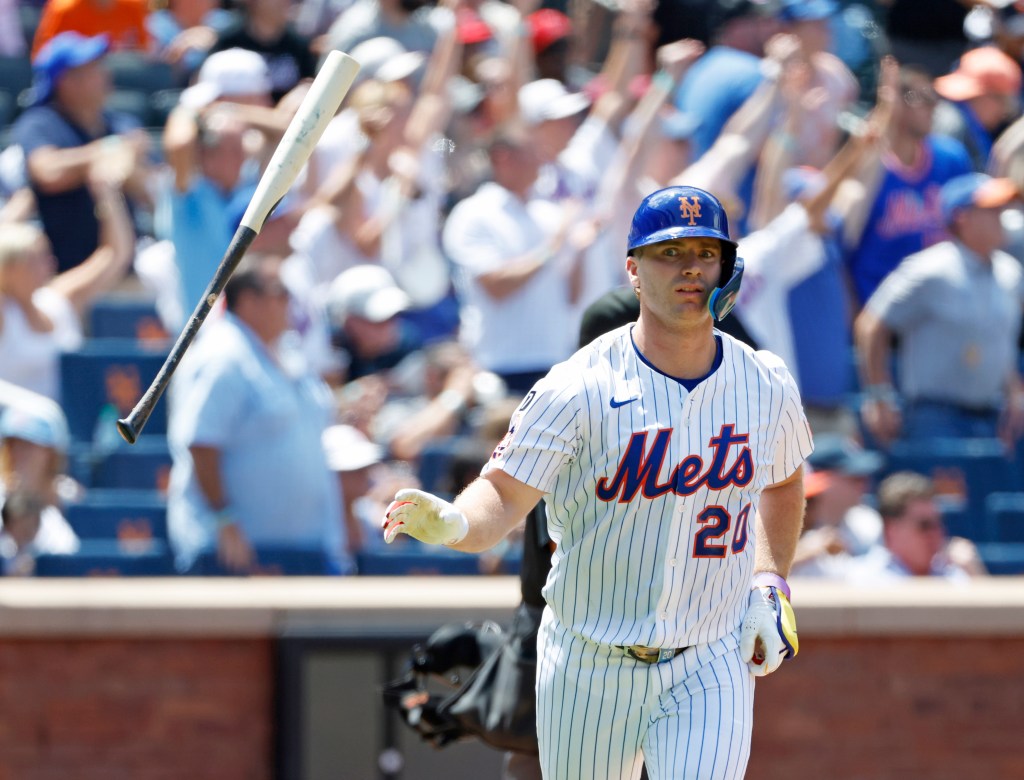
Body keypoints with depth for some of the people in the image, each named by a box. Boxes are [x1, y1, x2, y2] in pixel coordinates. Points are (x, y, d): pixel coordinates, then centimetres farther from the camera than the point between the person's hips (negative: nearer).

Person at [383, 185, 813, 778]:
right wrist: (451, 524, -43)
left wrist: (770, 583, 9)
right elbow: (505, 494, -21)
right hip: (590, 667, -1)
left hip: (712, 668, 1)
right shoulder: (576, 392, -14)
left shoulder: (767, 389, -2)